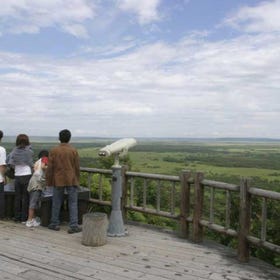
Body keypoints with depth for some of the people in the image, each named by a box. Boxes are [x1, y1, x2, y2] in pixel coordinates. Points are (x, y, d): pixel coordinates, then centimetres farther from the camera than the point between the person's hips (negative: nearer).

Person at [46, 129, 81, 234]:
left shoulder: (53, 151, -2)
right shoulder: (74, 151, -4)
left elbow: (50, 168, 0)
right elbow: (77, 167, 0)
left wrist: (49, 182, 9)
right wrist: (77, 180, 12)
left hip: (58, 181, 1)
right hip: (71, 181, -1)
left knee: (56, 203, 13)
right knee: (73, 203, 3)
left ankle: (54, 224, 21)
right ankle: (73, 226, 1)